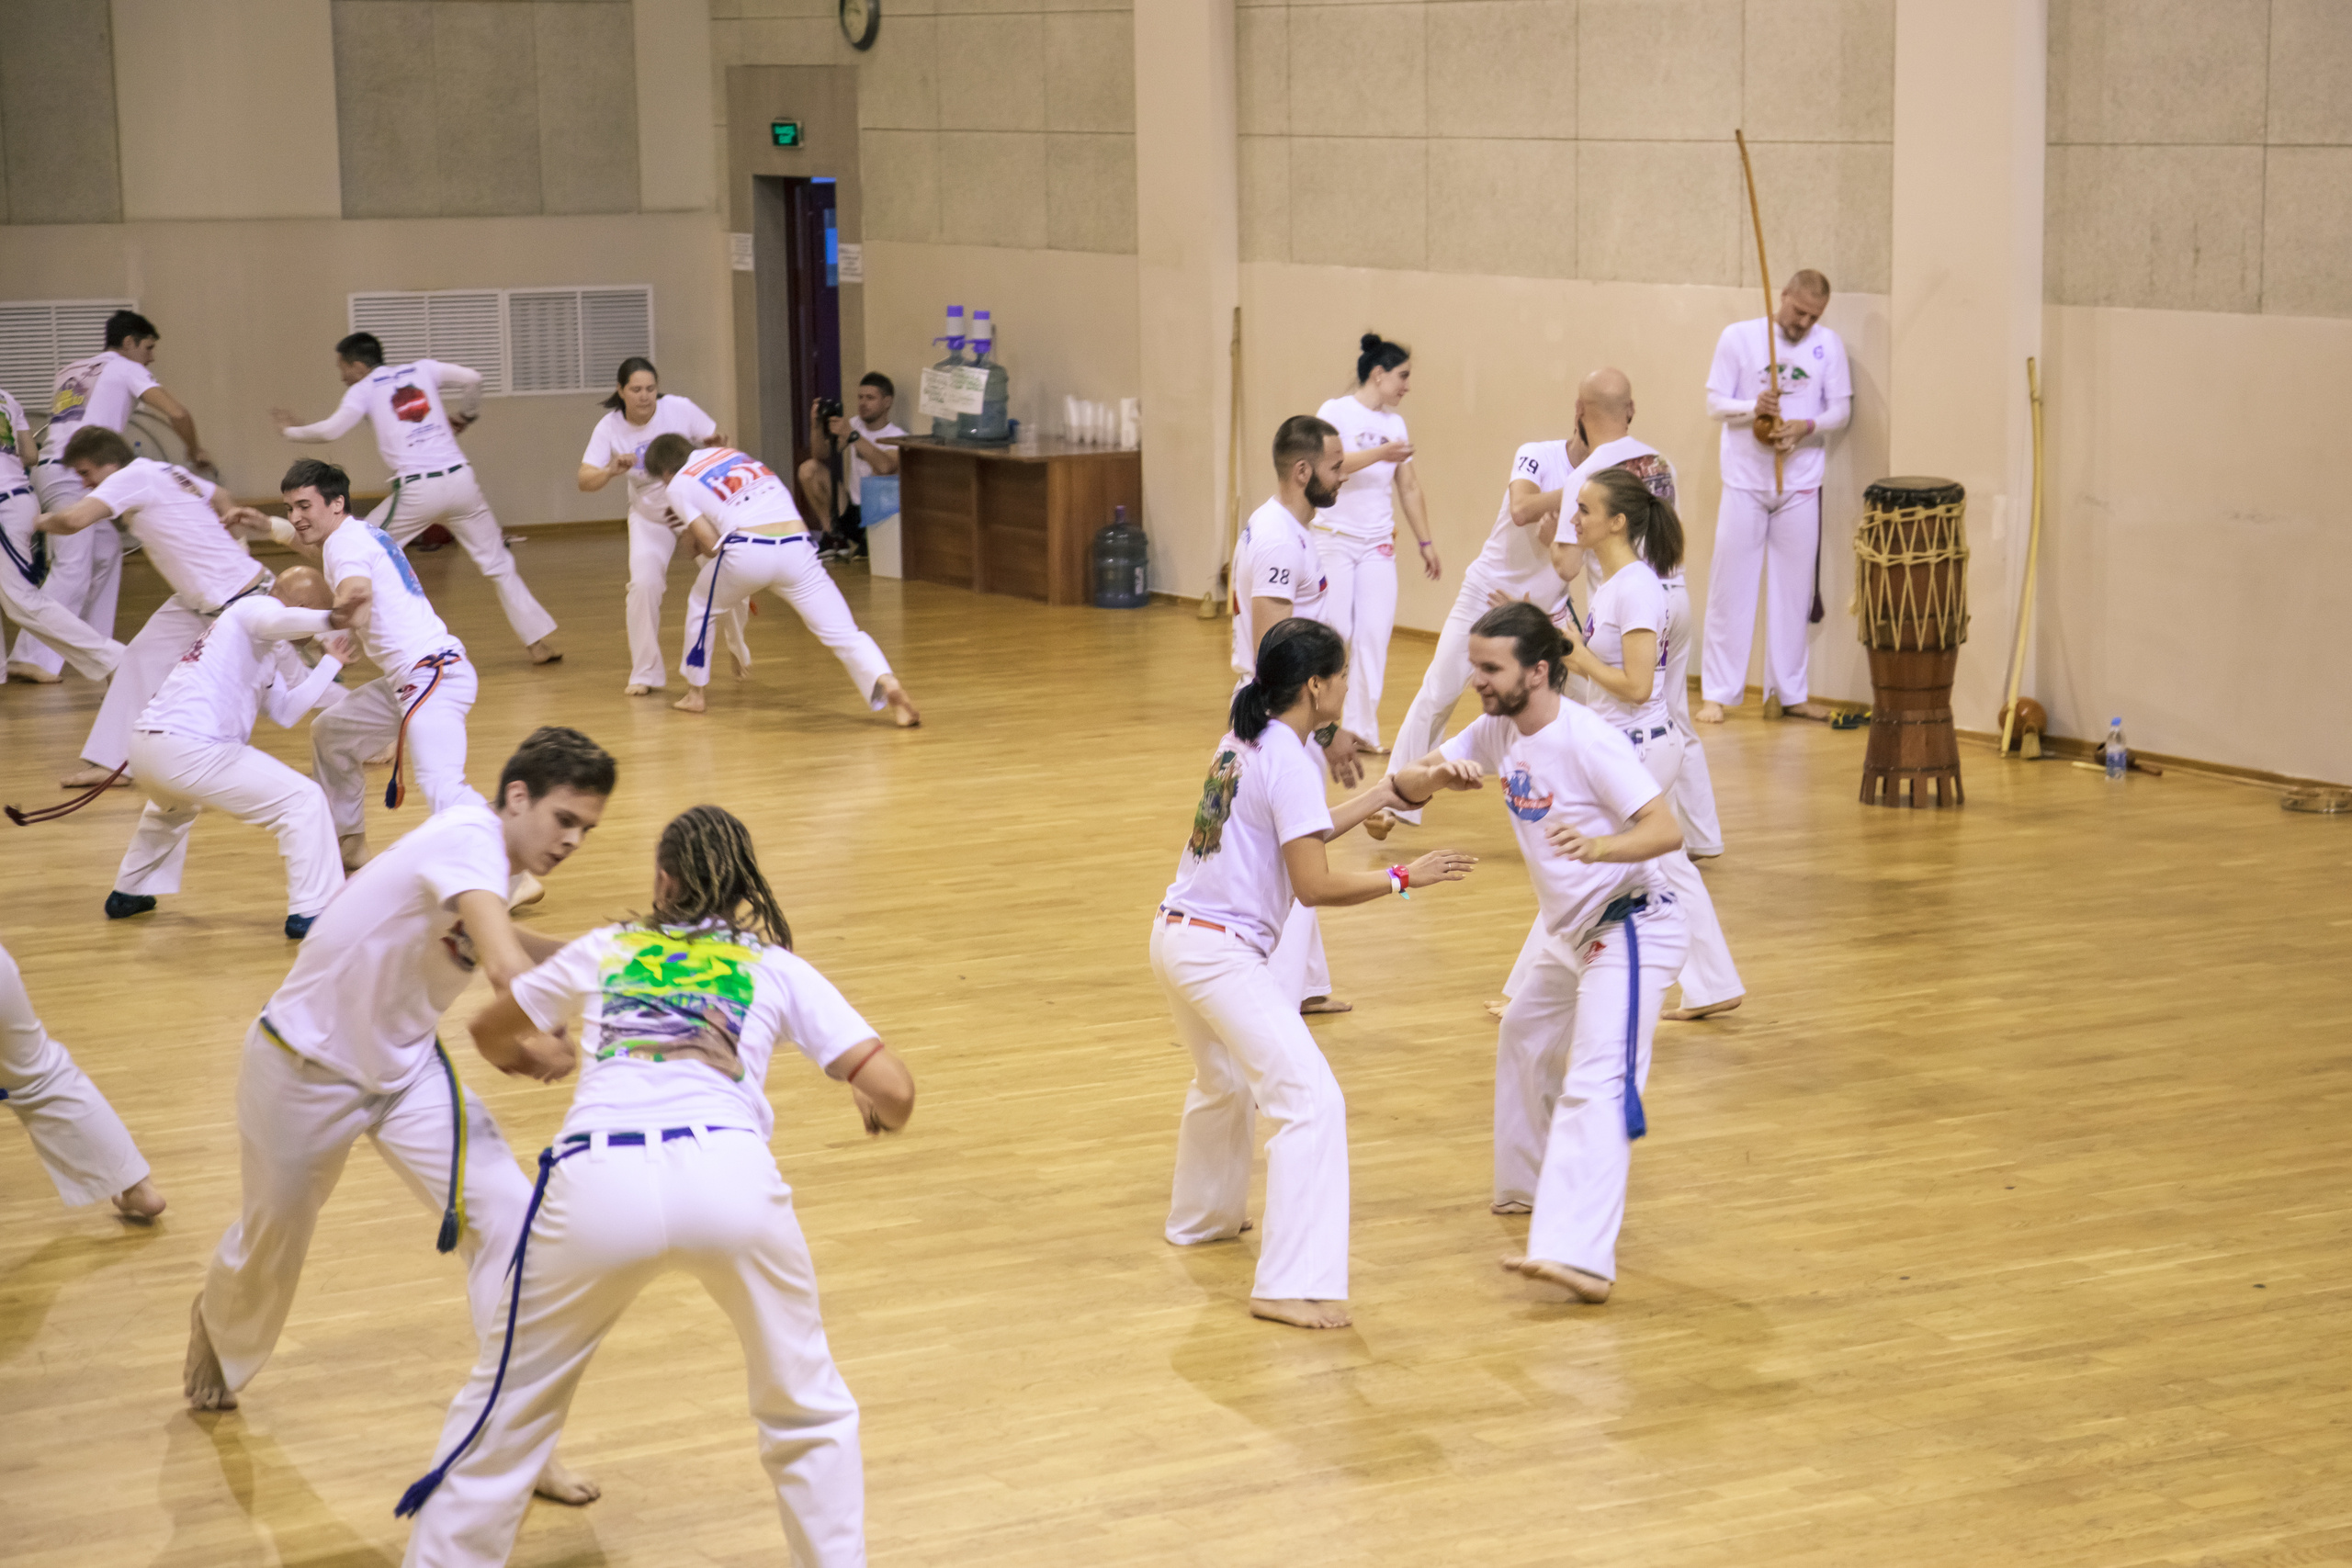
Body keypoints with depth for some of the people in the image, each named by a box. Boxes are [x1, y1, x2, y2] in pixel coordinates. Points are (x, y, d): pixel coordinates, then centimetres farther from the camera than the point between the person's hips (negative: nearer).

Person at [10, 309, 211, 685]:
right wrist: (195, 452, 10)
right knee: (72, 570, -14)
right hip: (73, 474, -8)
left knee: (107, 550, 20)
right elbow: (177, 413, -6)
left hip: (50, 468, 8)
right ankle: (30, 657, -22)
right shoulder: (126, 369, 4)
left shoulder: (71, 371, 26)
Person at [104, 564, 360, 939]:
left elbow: (285, 712, 25)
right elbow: (275, 621, -25)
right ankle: (310, 913, -8)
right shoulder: (256, 606, 1)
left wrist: (331, 663, 27)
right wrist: (328, 619, -40)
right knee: (304, 801, -6)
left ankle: (129, 894, 50)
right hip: (191, 750, -10)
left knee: (173, 808, 44)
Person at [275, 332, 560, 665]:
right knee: (498, 563, 14)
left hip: (417, 490, -3)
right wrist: (464, 417, 23)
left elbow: (331, 429, -7)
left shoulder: (364, 389, 6)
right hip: (459, 478, 4)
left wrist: (293, 431, 10)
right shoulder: (422, 369, 15)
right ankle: (539, 642, 11)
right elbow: (472, 379, 5)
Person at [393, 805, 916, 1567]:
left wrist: (537, 1056, 67)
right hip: (731, 1173, 0)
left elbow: (489, 1032, 44)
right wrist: (873, 1106, 39)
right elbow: (895, 1091, 15)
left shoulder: (605, 950, 28)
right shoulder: (780, 969, 24)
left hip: (599, 1184, 1)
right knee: (808, 1415, 21)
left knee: (507, 1410, 19)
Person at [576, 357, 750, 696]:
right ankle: (645, 673, 1)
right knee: (643, 585, -16)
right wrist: (613, 470, -48)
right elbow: (585, 480, -27)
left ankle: (737, 643, 29)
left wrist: (716, 443, -33)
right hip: (649, 517, 0)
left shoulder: (678, 409, -22)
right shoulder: (609, 429, -20)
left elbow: (717, 440, -9)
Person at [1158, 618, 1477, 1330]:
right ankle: (1292, 1285, -19)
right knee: (1310, 1101, -14)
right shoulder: (1288, 762, -17)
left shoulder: (1243, 742, 11)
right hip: (1222, 954, -10)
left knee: (1225, 1081, 33)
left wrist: (1399, 786, 15)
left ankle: (1201, 1217, 55)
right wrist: (1406, 878, -9)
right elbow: (1315, 885, -18)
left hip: (1176, 937, 10)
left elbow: (1300, 830, 18)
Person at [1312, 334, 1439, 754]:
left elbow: (1409, 487, 15)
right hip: (1333, 540, -5)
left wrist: (1425, 542, 14)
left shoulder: (1394, 423, 11)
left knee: (1374, 635, -2)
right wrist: (1380, 454, -28)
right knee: (1333, 633, -5)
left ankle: (1362, 726, 4)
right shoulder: (1335, 412, -7)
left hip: (1378, 545, 5)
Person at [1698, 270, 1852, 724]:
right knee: (1731, 586, -1)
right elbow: (1714, 403, -3)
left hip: (1801, 485, 2)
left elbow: (1841, 409, 3)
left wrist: (1807, 426, -17)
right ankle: (1717, 693, 5)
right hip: (1745, 482, -2)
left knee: (1793, 589, 7)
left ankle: (1789, 691, 16)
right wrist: (1753, 408, -22)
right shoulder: (1738, 337, -2)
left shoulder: (1828, 345, 3)